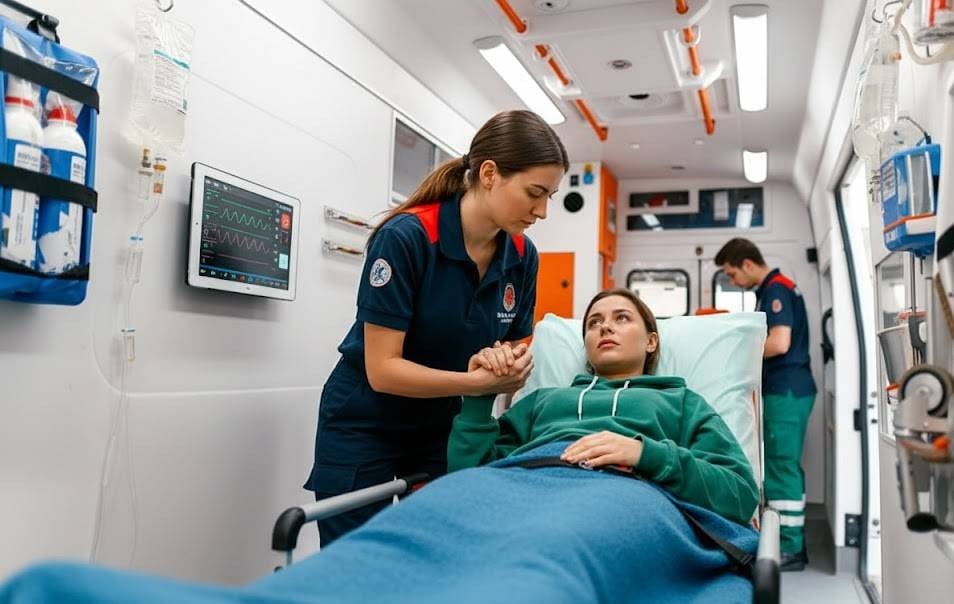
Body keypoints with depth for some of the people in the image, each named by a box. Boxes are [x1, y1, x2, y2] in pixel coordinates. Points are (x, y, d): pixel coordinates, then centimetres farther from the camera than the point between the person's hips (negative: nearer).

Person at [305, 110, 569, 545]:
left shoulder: (522, 257, -7)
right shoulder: (406, 237, -24)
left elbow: (513, 352, 2)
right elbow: (382, 370, -23)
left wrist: (507, 365, -21)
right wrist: (481, 381, -32)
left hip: (442, 428, 5)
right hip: (364, 428, -4)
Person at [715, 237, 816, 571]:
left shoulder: (776, 288, -12)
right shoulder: (773, 289, 18)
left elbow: (779, 343, -22)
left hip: (786, 391, -10)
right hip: (785, 390, 10)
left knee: (781, 468, -6)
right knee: (785, 466, 12)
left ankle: (789, 550, -1)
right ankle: (792, 544, 18)